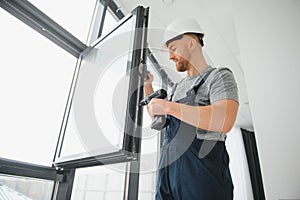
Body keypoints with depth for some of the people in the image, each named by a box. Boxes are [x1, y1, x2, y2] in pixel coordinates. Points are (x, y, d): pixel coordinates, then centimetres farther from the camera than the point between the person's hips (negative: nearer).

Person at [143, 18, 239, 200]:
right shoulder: (179, 86, 18)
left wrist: (167, 106, -21)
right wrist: (148, 85, 13)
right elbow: (157, 116, 27)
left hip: (203, 176, -6)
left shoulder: (220, 76, -4)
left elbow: (225, 121, -23)